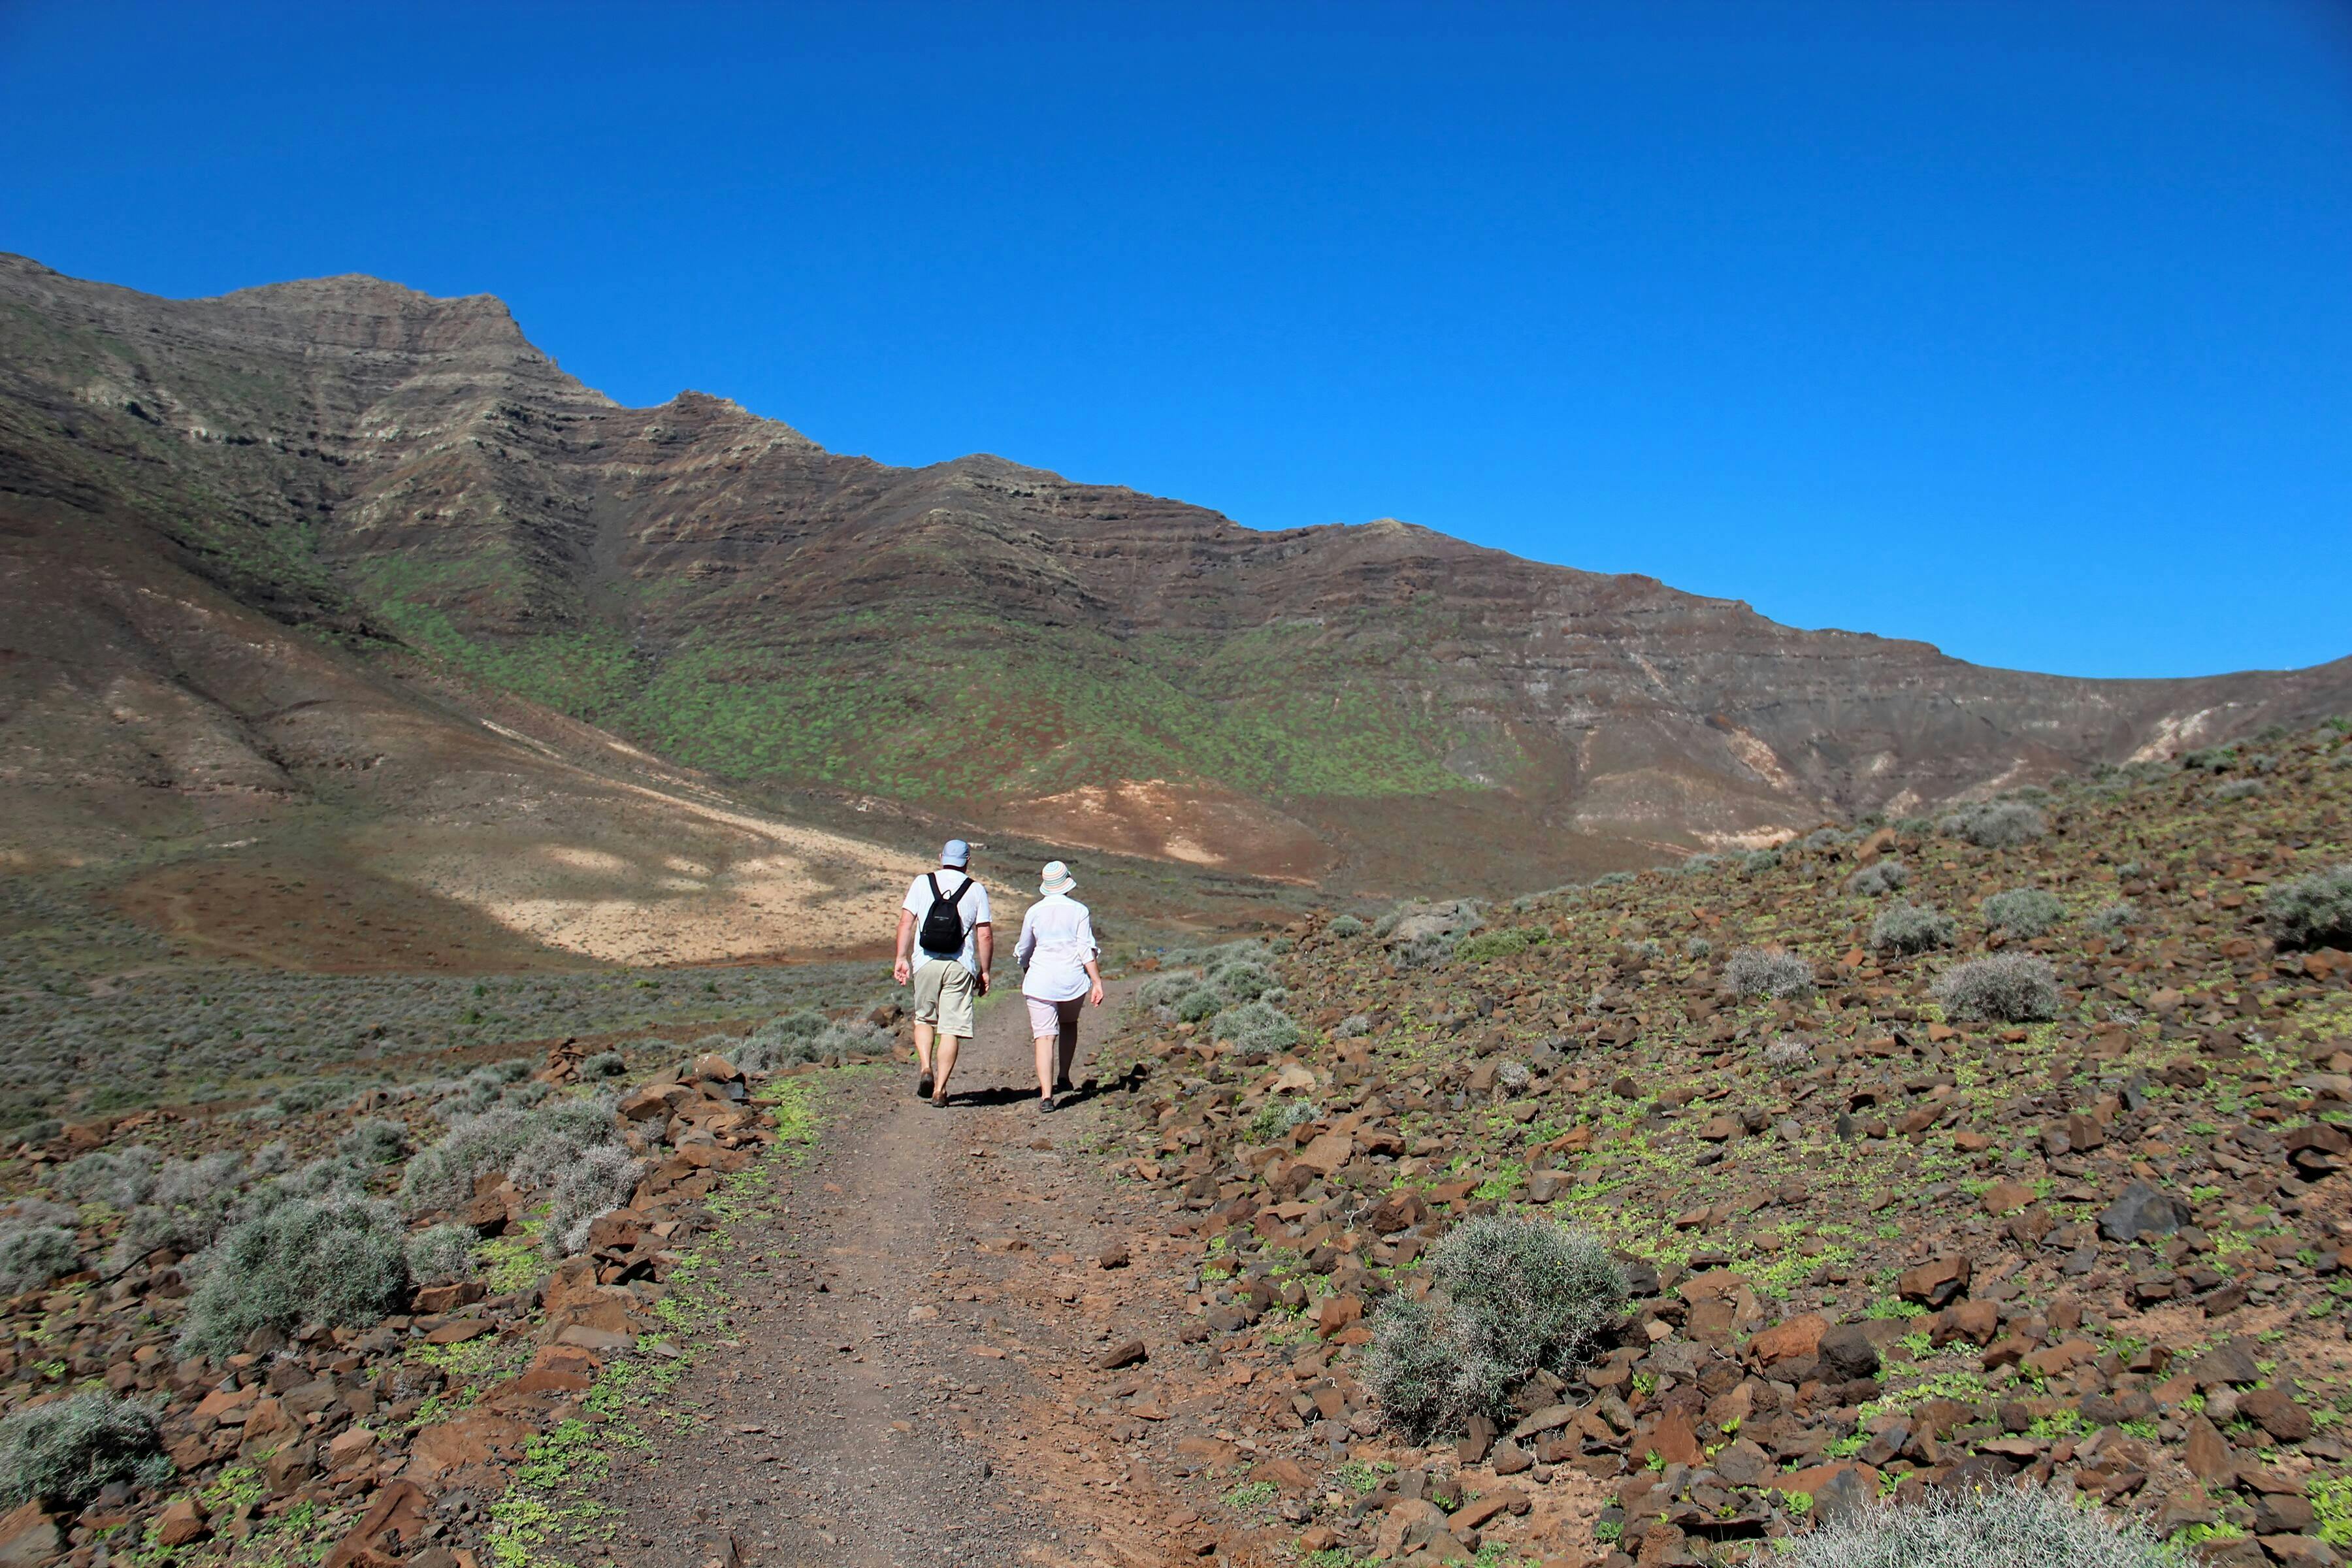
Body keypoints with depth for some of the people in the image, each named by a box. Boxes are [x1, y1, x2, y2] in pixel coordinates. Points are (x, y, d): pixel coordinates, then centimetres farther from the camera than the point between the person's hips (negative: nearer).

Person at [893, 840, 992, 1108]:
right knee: (951, 1028, 3)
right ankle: (940, 1089, 1)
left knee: (924, 1019, 20)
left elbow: (906, 922, -2)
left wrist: (902, 958, 0)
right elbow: (985, 935, 0)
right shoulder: (976, 889, 3)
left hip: (925, 963, 1)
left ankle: (926, 1070, 1)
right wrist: (985, 972, 8)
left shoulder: (922, 882, 6)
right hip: (960, 966, -1)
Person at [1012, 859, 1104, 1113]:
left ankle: (1046, 1094, -16)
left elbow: (1023, 952, 14)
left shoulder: (1034, 912, 2)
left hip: (1041, 980, -1)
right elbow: (1088, 950, -7)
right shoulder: (1079, 911, -1)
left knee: (1045, 1036, -5)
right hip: (1073, 980, 1)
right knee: (1069, 1023, 27)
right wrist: (1097, 982, -6)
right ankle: (1063, 1077, 27)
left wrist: (1026, 974, 33)